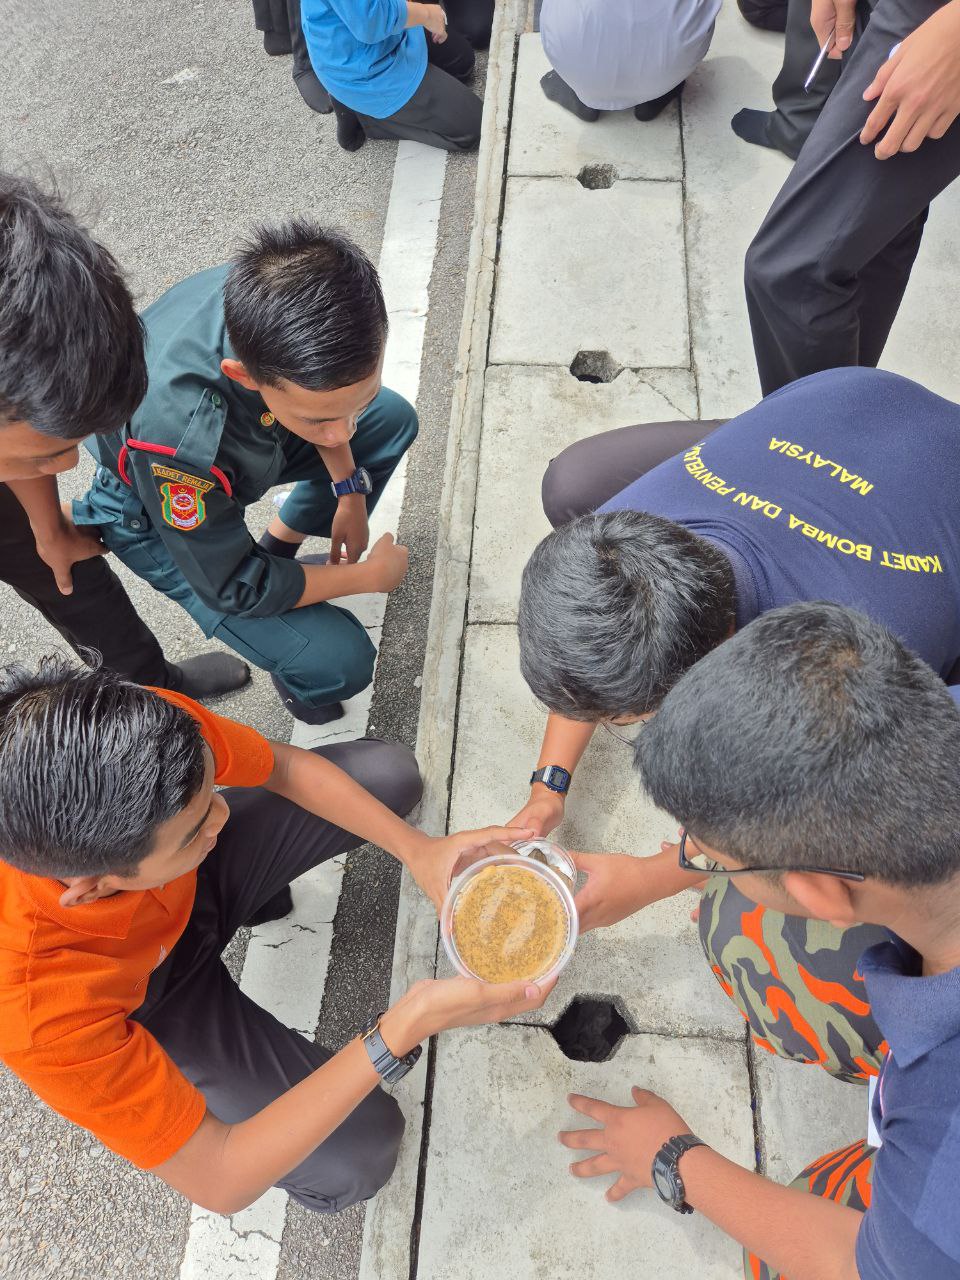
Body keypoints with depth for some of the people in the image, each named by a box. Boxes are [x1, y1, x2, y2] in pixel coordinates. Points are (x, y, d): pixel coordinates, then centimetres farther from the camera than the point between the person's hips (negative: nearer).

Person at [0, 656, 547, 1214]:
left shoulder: (154, 728, -36)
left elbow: (287, 765, -14)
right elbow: (219, 1182, -33)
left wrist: (418, 850, -24)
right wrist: (404, 1030, -41)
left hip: (190, 881, 4)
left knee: (391, 772, 3)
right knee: (357, 1157, -11)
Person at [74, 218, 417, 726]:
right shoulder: (177, 436, -47)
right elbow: (235, 589, -28)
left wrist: (349, 491, -5)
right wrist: (369, 575, -19)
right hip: (161, 517, -6)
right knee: (340, 664, -19)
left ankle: (279, 545, 18)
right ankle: (296, 672, 19)